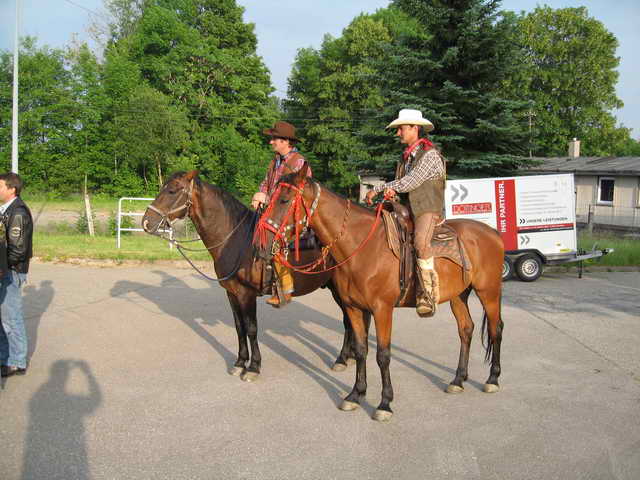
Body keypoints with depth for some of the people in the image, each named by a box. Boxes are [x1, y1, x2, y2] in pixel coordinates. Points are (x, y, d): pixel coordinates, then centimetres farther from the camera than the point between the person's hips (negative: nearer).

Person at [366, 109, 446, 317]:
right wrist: (391, 190, -11)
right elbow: (401, 182, 15)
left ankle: (428, 295, -30)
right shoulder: (406, 156, 19)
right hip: (406, 209, 9)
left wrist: (378, 189, -12)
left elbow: (411, 182, -16)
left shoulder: (430, 155, -8)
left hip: (427, 210, -9)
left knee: (420, 243, -34)